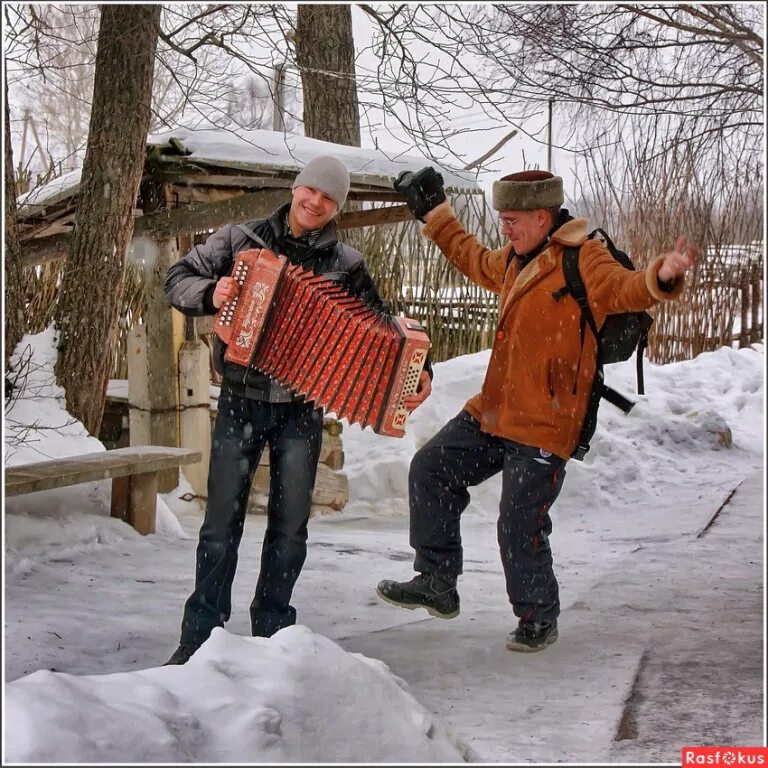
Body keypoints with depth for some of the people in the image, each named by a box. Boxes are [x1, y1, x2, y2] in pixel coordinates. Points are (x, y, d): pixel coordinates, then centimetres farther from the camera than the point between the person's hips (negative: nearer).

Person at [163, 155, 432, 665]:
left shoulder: (345, 264, 1)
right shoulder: (242, 239, 1)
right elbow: (179, 279, 5)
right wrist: (211, 294, -16)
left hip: (301, 410, 1)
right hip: (241, 402, -1)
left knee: (290, 525, 6)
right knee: (222, 523, 1)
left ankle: (272, 631, 21)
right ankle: (200, 633, 11)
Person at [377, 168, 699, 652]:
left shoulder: (584, 261, -12)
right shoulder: (513, 261, 15)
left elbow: (626, 289, -28)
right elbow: (473, 258, 35)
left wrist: (662, 276, -49)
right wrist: (434, 213, 39)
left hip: (544, 428, -9)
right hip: (493, 413, 9)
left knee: (520, 527, -7)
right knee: (431, 469, 7)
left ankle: (539, 618, 16)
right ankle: (437, 582, 17)